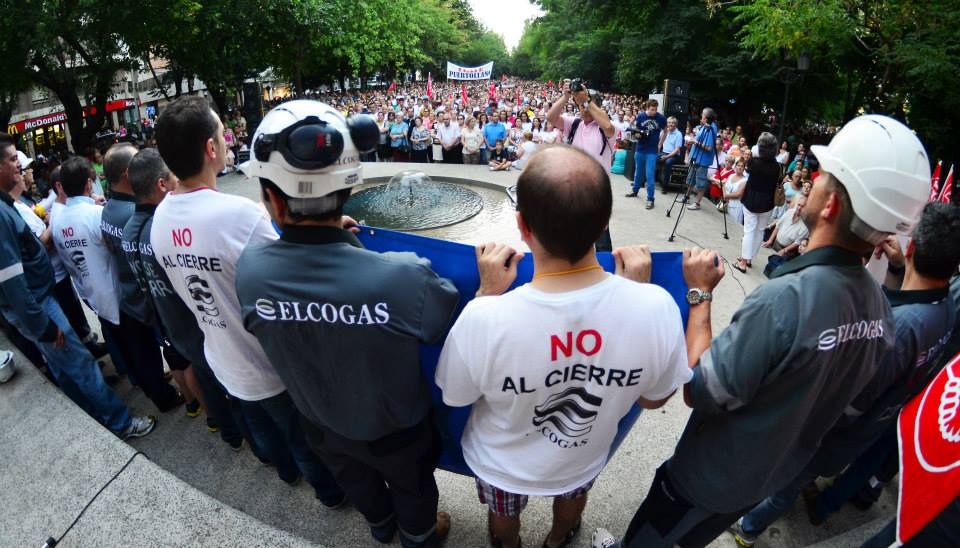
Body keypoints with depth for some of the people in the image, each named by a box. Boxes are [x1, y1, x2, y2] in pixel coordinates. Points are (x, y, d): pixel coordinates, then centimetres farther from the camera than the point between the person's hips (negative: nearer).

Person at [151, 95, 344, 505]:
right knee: (303, 437, 19)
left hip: (224, 360, 7)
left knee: (260, 425, 31)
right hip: (269, 364, -6)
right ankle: (330, 490, 44)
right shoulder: (239, 214, -33)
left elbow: (189, 289, 5)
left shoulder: (159, 219, -8)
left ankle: (287, 471, 57)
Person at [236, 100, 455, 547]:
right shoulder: (404, 278, -42)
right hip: (396, 428, -3)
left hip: (321, 424, 4)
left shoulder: (248, 269, -28)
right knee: (412, 486, 30)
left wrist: (326, 235, 3)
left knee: (356, 479, 35)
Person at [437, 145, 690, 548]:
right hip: (584, 459, 2)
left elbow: (455, 396, -18)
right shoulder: (657, 307, -34)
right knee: (572, 494, 39)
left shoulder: (484, 318, -42)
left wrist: (486, 294, -19)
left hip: (501, 464, -1)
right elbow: (654, 398, -12)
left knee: (503, 515, 35)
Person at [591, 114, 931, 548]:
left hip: (712, 475, -6)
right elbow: (835, 390, 2)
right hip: (777, 472, 6)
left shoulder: (784, 299, -39)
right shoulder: (879, 304, -14)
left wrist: (699, 293, -22)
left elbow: (698, 391, -29)